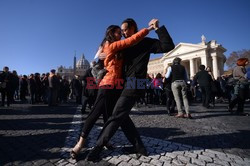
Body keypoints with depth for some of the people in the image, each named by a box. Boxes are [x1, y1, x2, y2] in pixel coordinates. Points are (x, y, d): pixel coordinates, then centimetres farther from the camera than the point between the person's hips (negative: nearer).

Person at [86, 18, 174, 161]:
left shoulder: (145, 42, 3)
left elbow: (168, 46, -6)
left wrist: (158, 28, -10)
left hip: (135, 84, -8)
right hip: (127, 84, 9)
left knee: (117, 116, -9)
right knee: (122, 116, 8)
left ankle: (98, 148, 1)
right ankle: (139, 147, 17)